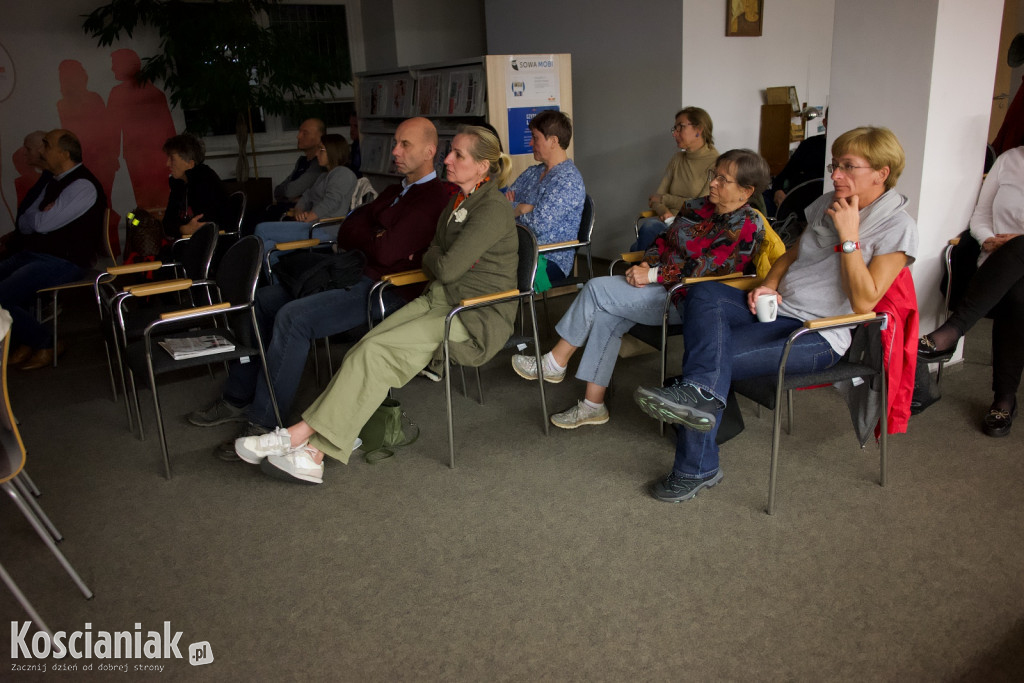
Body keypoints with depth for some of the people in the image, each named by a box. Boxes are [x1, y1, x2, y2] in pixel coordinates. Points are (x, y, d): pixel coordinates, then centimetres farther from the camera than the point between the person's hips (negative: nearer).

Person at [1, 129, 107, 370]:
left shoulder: (83, 186, -16)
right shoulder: (55, 182, 15)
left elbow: (42, 223, -20)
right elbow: (25, 223, 15)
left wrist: (36, 217, 2)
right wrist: (41, 216, -6)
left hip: (63, 262, -10)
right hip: (34, 254, 10)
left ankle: (45, 343, 1)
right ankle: (25, 341, 9)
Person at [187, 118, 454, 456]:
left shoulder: (437, 197, -10)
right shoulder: (396, 191, 22)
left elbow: (386, 252, -20)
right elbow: (346, 233, 14)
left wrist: (359, 236, 2)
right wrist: (375, 240, -7)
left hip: (385, 289, -10)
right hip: (351, 275, 10)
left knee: (293, 317, -27)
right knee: (261, 300, 6)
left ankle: (264, 424, -16)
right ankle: (238, 398, 15)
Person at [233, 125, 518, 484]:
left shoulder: (493, 209, -14)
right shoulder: (457, 201, 17)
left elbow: (446, 268, -18)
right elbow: (433, 262, 18)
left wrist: (435, 258, 2)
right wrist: (442, 259, -3)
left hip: (476, 318, -8)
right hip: (439, 299, 8)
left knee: (375, 352, -23)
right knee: (365, 350, -16)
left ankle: (300, 435, -15)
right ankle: (314, 453, -20)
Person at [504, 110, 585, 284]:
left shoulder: (568, 180, -11)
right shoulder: (532, 172, 18)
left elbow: (538, 224, -20)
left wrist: (516, 209, 0)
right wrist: (523, 208, -5)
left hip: (551, 261, -8)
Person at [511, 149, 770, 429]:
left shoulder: (746, 225, -12)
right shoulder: (698, 207, 12)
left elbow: (704, 267, -20)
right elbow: (665, 240, 15)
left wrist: (652, 275, -20)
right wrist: (647, 264, -6)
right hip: (664, 285, 8)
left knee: (597, 289, -16)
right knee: (606, 316, -17)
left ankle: (555, 363, -1)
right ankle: (593, 404, -9)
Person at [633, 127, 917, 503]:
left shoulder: (897, 227, -6)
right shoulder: (826, 205, 15)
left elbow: (864, 303, -14)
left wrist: (848, 236, -17)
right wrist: (768, 286, 4)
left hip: (818, 336, -7)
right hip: (777, 308, 7)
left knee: (718, 357, -26)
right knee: (704, 293, -24)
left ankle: (696, 469, -26)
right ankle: (702, 393, -41)